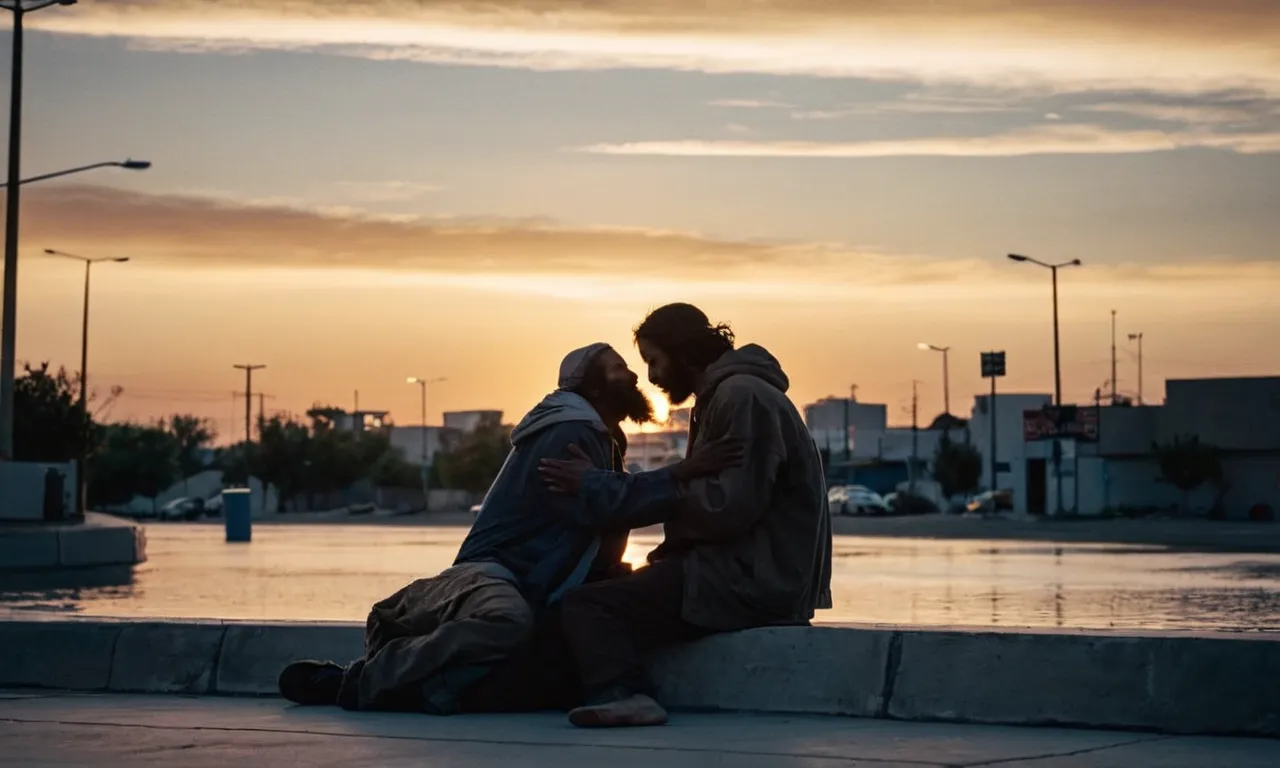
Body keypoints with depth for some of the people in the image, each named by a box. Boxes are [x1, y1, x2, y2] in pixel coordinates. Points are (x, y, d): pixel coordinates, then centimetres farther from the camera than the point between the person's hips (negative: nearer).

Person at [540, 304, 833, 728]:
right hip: (744, 570, 11)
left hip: (754, 581, -11)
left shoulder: (742, 396, -12)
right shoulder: (721, 396, 20)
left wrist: (606, 485, -17)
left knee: (585, 605, -19)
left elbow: (726, 508, -20)